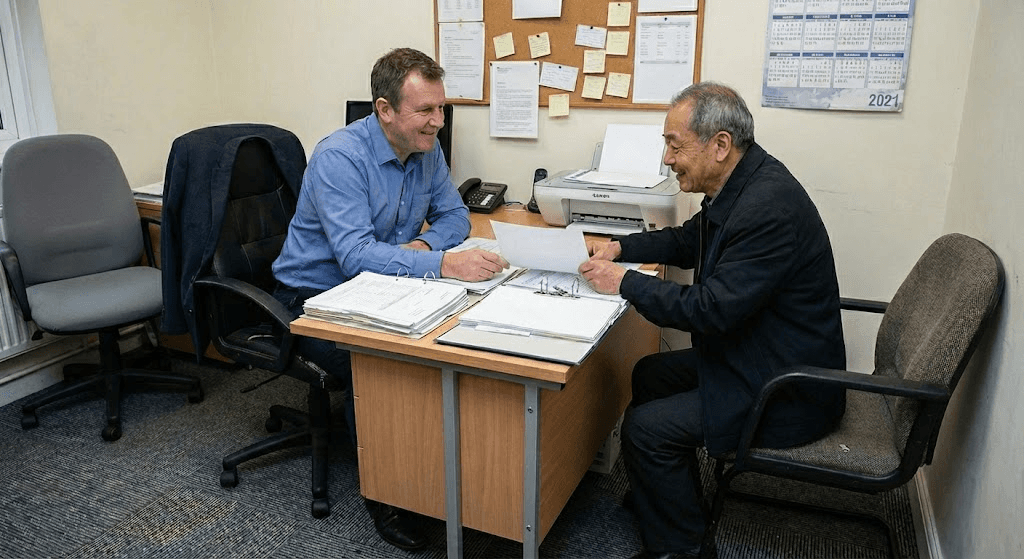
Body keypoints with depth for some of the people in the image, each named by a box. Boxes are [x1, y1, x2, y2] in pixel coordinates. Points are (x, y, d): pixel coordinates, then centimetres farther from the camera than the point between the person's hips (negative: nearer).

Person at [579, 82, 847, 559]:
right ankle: (674, 496, 34)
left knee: (644, 428, -13)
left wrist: (625, 282, -20)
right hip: (756, 354, 10)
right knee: (649, 375, 16)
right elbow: (689, 241, 17)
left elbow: (712, 310, -30)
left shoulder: (768, 209, -30)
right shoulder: (741, 183, 1)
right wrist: (619, 247, 3)